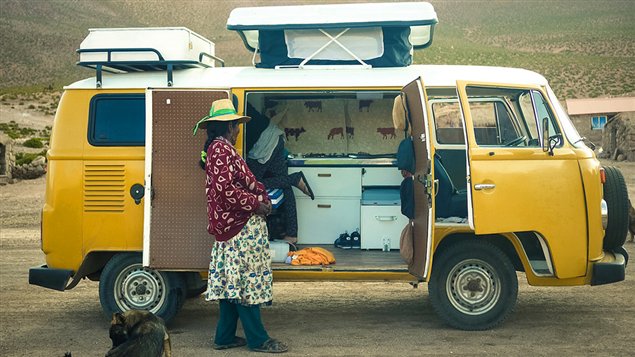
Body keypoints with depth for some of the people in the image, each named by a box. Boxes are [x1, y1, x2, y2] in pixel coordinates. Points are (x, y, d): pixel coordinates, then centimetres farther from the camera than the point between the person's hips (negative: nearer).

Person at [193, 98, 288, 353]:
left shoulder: (218, 148, 19)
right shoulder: (222, 149, -14)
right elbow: (225, 189, -23)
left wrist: (260, 197, 6)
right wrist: (256, 204, -14)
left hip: (231, 226, 11)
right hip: (240, 227, -10)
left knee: (231, 281, 12)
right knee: (245, 280, -5)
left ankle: (225, 337, 18)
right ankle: (257, 339, 1)